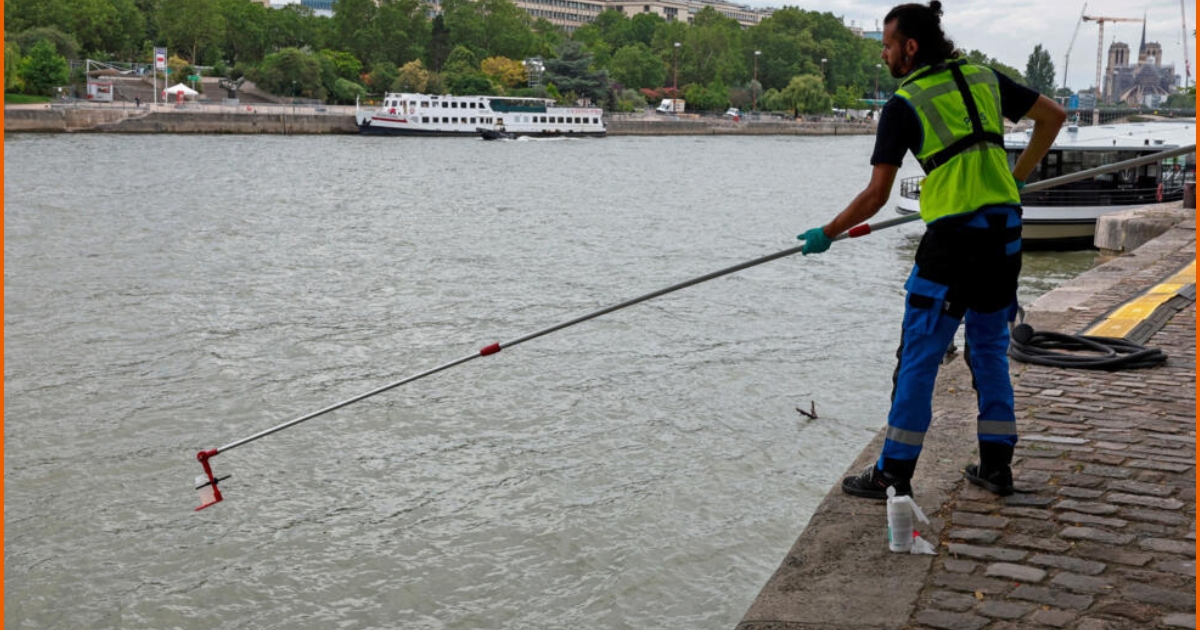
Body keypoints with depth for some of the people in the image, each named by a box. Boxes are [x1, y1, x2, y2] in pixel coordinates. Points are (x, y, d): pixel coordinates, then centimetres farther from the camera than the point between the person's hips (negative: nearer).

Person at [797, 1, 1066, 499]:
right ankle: (996, 466, 21)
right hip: (1005, 232, 6)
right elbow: (1053, 115, 18)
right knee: (989, 349, 17)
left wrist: (826, 235, 5)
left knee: (919, 355, 1)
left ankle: (894, 474, 6)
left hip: (954, 237, -6)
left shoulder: (904, 104, -5)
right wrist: (1018, 177, 23)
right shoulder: (985, 79, 12)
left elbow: (876, 197, -7)